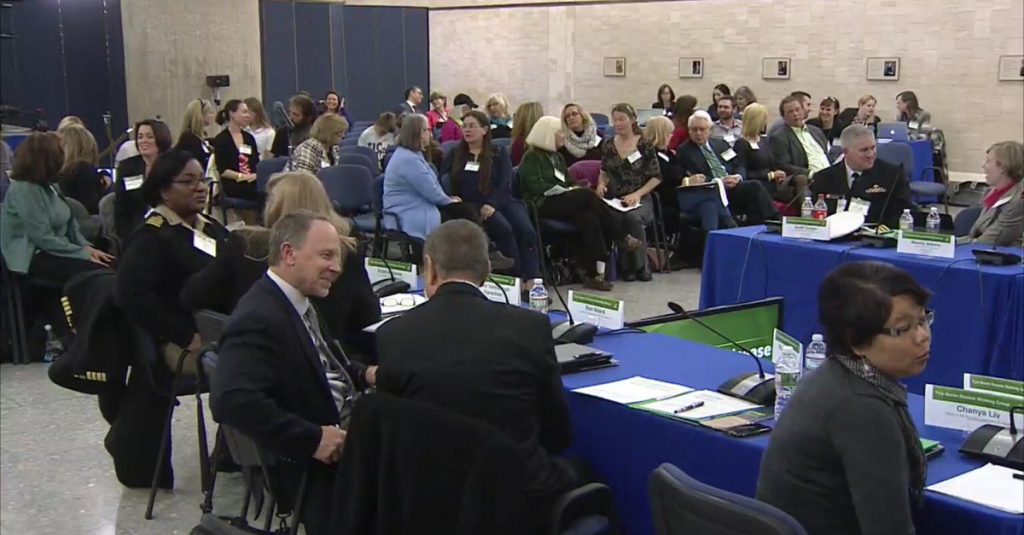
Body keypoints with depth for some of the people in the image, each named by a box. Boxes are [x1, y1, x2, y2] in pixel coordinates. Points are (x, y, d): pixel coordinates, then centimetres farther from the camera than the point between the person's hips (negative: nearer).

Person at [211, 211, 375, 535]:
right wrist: (312, 439, -28)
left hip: (347, 427, 10)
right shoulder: (258, 319, -20)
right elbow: (232, 400, -32)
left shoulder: (302, 303, 10)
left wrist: (364, 375, 4)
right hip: (314, 465, -10)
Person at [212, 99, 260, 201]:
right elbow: (222, 170, -4)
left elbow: (257, 164, 16)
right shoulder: (221, 139, 2)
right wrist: (243, 176, -14)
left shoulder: (249, 138, 19)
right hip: (233, 189, -6)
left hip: (252, 185, 6)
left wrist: (257, 175, -6)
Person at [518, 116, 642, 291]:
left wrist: (574, 188, 1)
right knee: (587, 195, -28)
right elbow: (538, 187, -12)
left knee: (589, 219, -27)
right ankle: (622, 237, -18)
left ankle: (593, 274, -35)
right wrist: (568, 190, -15)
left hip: (562, 203, 7)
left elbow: (567, 183, 25)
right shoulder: (532, 157, 1)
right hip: (542, 206, -7)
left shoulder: (556, 157, 25)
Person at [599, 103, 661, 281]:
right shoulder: (608, 146, 11)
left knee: (632, 217, -37)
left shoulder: (645, 145, 1)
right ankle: (626, 267, -16)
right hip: (614, 199, 2)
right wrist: (601, 183, 0)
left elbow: (656, 177, 1)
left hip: (640, 199, -2)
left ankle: (641, 265, -16)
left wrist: (638, 193, -12)